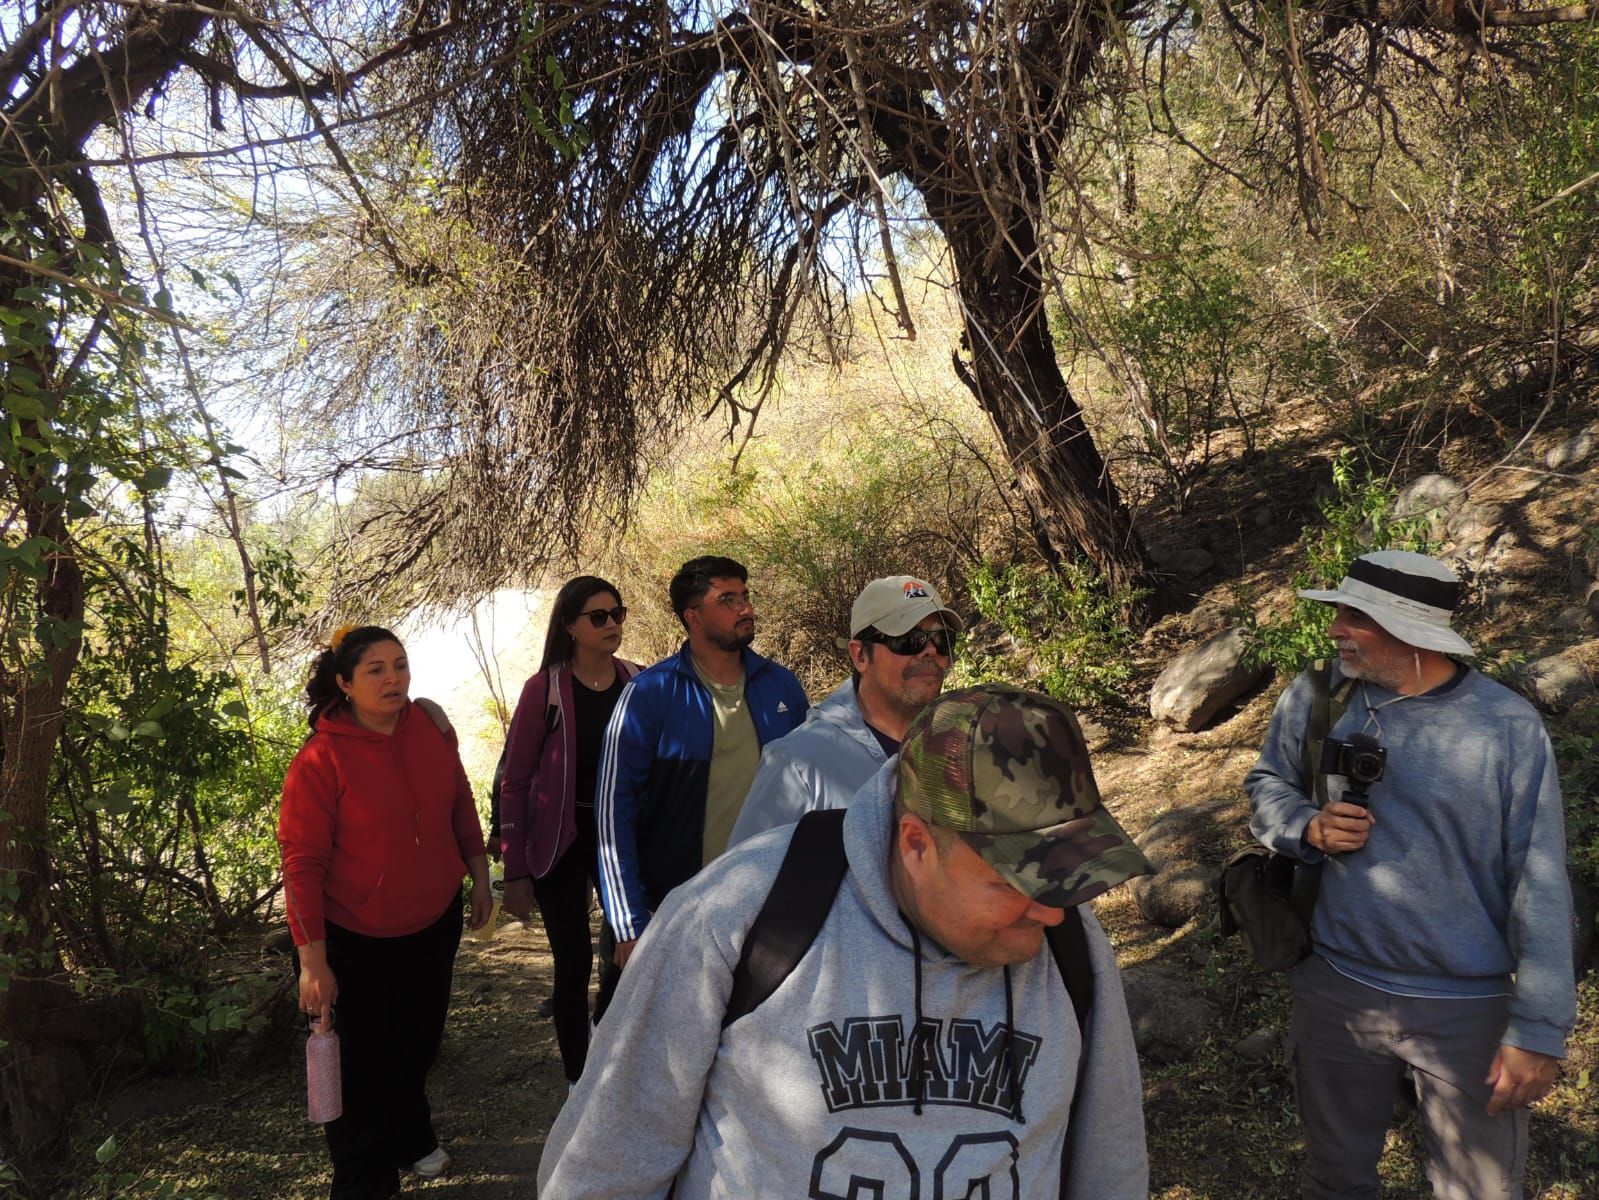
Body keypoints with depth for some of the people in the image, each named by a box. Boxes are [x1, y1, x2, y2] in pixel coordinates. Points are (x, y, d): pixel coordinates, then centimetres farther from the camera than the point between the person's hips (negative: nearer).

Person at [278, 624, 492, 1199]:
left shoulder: (431, 727, -8)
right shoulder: (320, 759, -21)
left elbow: (460, 806, 5)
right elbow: (302, 863, -19)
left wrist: (479, 878, 10)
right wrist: (313, 962, -18)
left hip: (434, 922, 5)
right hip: (357, 941, -5)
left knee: (418, 1044, 23)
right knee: (365, 1065, 10)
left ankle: (411, 1141, 51)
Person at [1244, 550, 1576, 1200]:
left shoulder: (1508, 726, -14)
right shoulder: (1311, 700, -6)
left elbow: (1540, 890, -11)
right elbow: (1266, 787, 8)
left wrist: (1539, 1032, -11)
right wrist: (1309, 827, -15)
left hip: (1469, 1007, -2)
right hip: (1335, 989, 3)